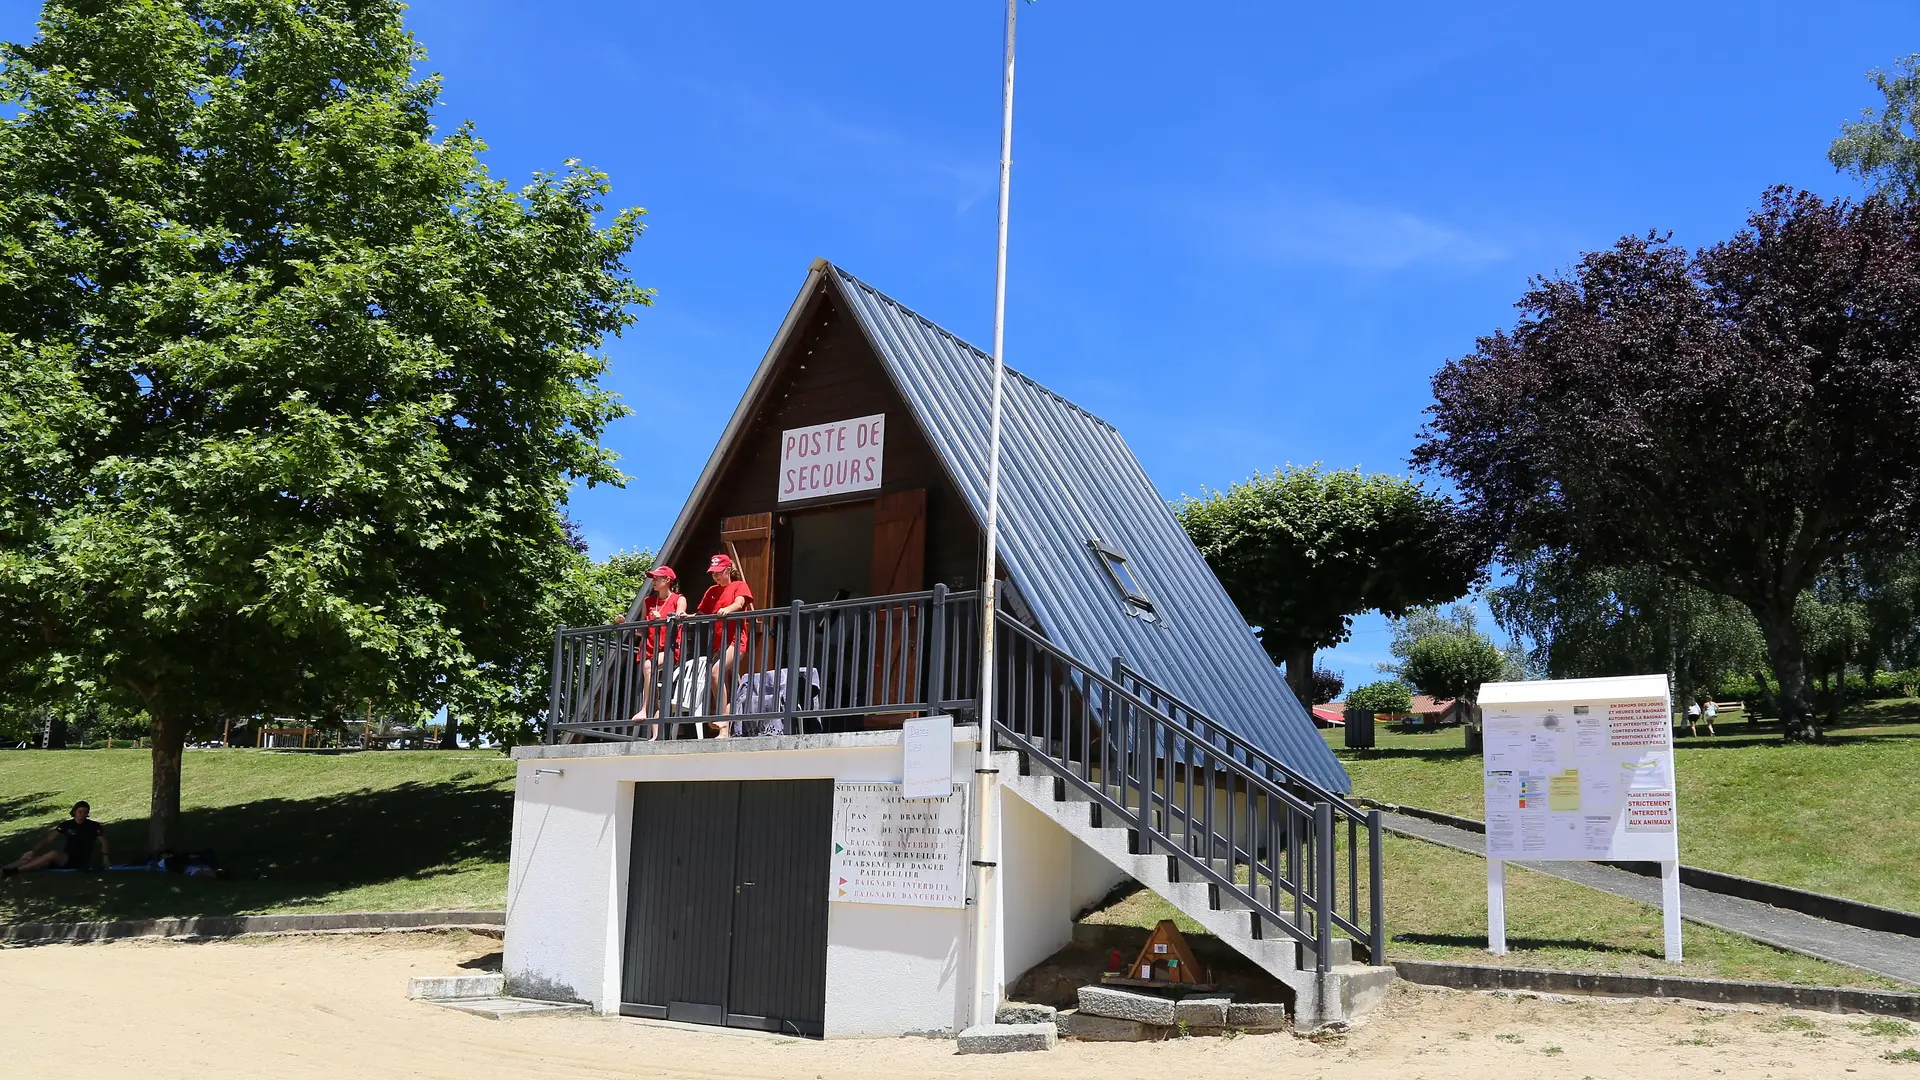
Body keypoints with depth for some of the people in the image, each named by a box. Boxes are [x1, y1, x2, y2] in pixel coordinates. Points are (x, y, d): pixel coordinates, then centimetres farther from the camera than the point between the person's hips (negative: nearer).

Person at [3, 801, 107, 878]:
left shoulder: (93, 826, -2)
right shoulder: (67, 825, 4)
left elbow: (103, 841, 9)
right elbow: (48, 839, -1)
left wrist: (105, 856, -4)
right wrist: (33, 851, -12)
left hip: (81, 862, -4)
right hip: (65, 859, 4)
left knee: (54, 853, -32)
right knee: (30, 858, -15)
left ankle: (15, 870, -29)